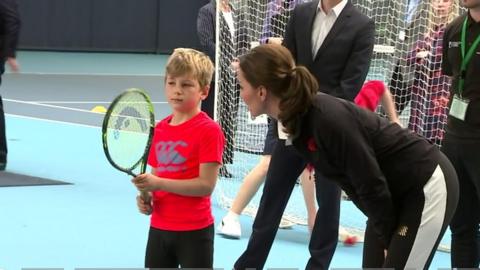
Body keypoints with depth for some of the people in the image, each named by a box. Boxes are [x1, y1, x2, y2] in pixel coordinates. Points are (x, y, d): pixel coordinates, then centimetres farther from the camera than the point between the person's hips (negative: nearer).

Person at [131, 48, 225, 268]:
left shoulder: (208, 131, -13)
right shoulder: (160, 129, 9)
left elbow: (206, 184, -19)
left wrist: (159, 183, -23)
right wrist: (146, 196, -5)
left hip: (194, 231, -7)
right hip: (159, 227, 7)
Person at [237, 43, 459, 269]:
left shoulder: (329, 120, -31)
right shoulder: (297, 119, -4)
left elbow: (373, 186, -23)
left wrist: (387, 242, -10)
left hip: (427, 188, -9)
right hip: (393, 196, 9)